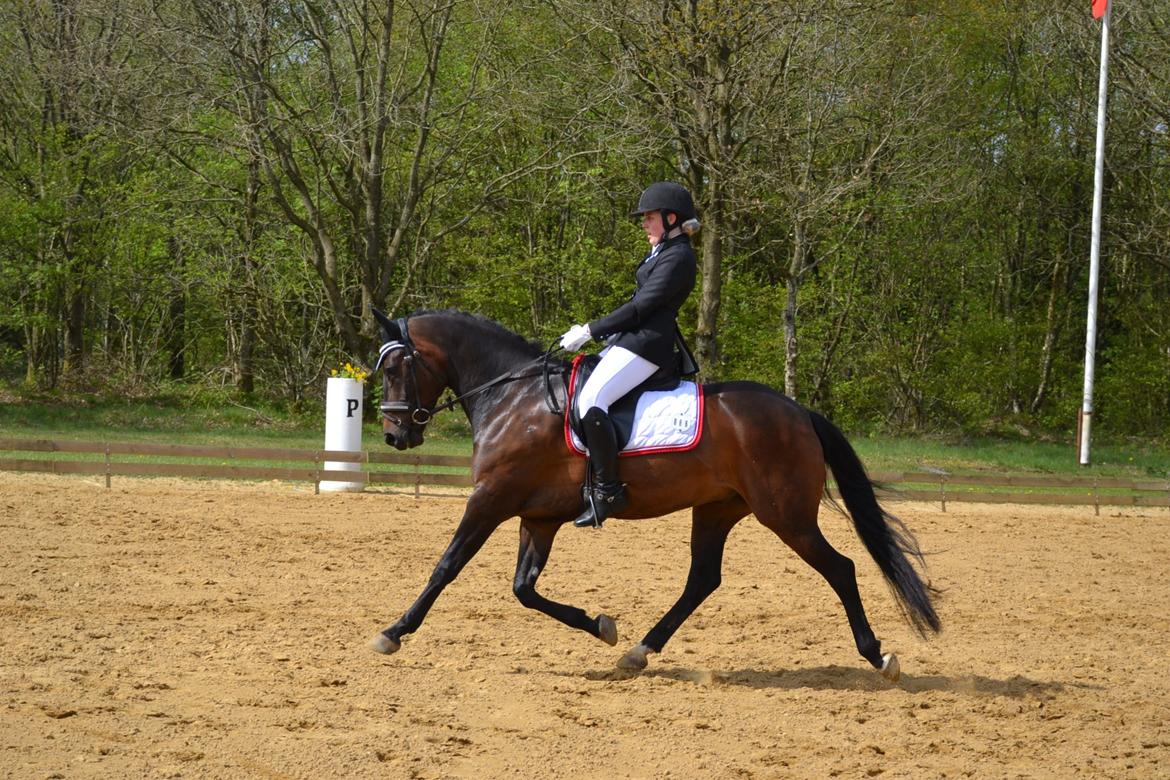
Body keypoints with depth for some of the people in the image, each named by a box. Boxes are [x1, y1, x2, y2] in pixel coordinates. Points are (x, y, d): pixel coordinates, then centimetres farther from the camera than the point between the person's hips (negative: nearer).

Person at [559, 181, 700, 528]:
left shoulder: (677, 257, -12)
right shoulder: (662, 253, 20)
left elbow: (640, 307, -16)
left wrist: (590, 331, -13)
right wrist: (591, 331, 14)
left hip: (646, 344, -11)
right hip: (629, 340, 11)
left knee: (591, 400, -26)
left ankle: (607, 490, -25)